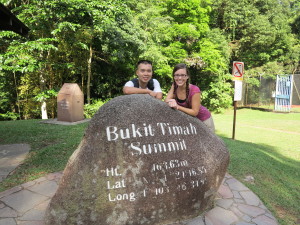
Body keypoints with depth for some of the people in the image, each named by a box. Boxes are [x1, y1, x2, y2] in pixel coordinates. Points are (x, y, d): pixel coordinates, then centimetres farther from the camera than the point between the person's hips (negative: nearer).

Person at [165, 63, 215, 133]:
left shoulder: (194, 90, -28)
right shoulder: (174, 87, -11)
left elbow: (195, 112, -26)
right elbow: (166, 100, -15)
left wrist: (178, 107, -34)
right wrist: (172, 102, -37)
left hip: (203, 119, -4)